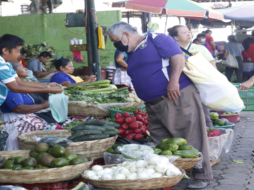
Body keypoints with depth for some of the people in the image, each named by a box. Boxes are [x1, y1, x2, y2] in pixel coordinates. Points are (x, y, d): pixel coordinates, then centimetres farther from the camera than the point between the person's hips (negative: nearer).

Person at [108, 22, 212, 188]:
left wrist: (174, 81, -26)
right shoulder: (132, 55, 20)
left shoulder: (156, 39, -6)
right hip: (154, 107, 9)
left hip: (178, 98, -9)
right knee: (161, 143, 7)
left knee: (192, 137, -5)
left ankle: (202, 176, 4)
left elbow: (178, 57, -17)